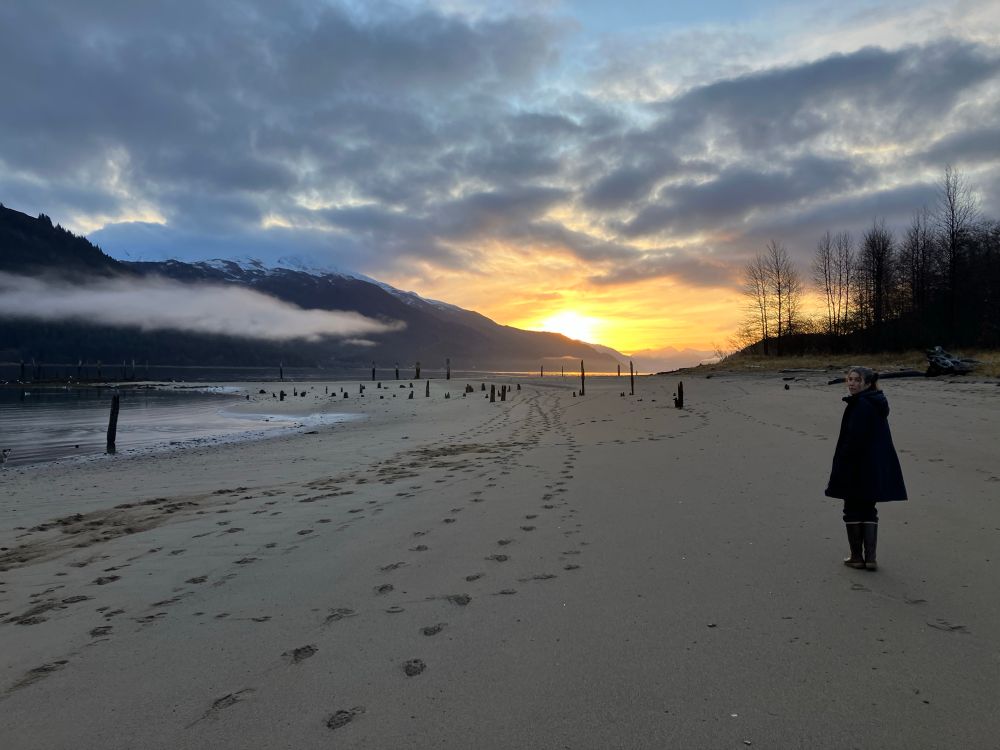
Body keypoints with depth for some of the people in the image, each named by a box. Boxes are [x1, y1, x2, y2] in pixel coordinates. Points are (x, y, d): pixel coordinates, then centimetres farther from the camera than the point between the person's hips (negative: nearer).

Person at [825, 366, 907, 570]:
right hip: (876, 468, 9)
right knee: (869, 511, 14)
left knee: (852, 511, 4)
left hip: (857, 468, -9)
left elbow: (854, 439, -21)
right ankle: (870, 558, 14)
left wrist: (841, 467, -16)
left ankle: (856, 556, 12)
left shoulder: (861, 405, -18)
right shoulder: (876, 404, 12)